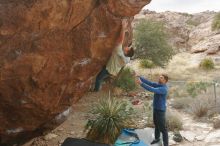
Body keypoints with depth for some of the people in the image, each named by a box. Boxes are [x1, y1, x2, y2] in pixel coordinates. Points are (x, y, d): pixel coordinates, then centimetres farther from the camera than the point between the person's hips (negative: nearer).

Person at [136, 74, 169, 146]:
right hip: (156, 108, 9)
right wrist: (139, 77, -15)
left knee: (162, 128, 2)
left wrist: (141, 83, -41)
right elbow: (149, 82, -5)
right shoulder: (158, 85, -1)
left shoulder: (163, 89, -28)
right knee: (156, 124, 25)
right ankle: (157, 138, 45)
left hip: (161, 110, -9)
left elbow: (152, 90, -39)